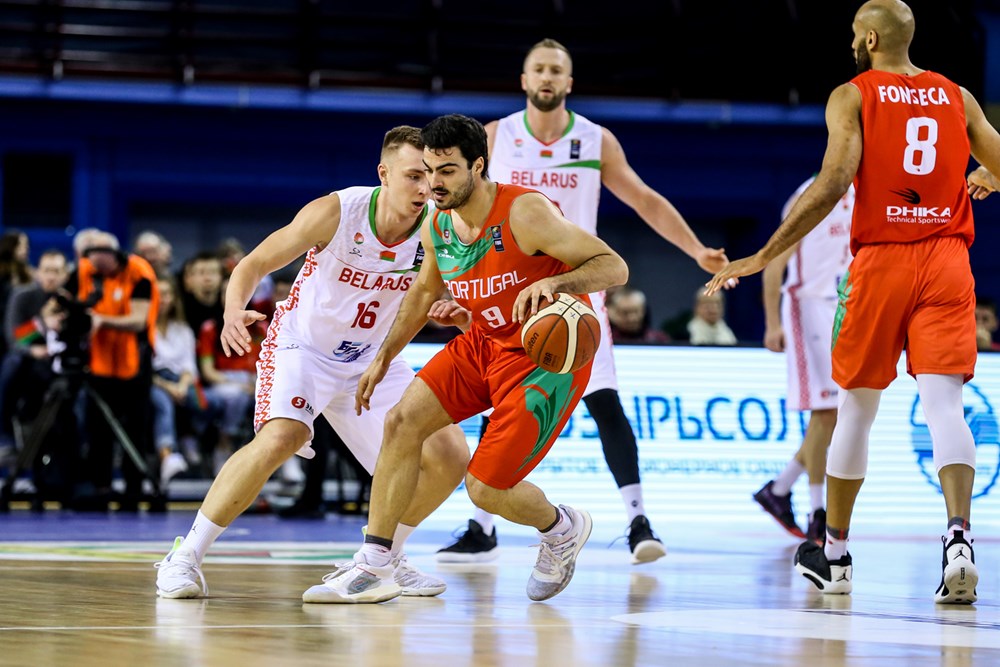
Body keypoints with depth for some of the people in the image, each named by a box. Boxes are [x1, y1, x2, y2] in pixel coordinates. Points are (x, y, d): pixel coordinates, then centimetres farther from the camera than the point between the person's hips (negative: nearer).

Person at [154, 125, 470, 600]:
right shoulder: (336, 213, -24)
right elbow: (255, 263, -17)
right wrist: (234, 311, -39)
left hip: (372, 357, 5)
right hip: (303, 344, -5)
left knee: (449, 457, -5)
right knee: (280, 438, -32)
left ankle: (383, 559, 19)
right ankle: (185, 557, -19)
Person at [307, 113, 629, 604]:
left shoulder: (525, 214, -25)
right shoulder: (437, 227, -3)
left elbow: (614, 267, -24)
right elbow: (426, 290, 19)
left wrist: (553, 283, -41)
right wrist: (385, 356, 20)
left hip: (548, 358, -7)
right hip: (484, 343, 7)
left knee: (485, 489, -10)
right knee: (403, 420, -10)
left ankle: (562, 530, 24)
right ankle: (373, 567, -4)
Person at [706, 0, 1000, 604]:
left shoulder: (851, 96, 0)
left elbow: (833, 184, -13)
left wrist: (762, 258, -12)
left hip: (880, 259, -2)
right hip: (948, 259, 2)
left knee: (857, 409, 11)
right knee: (944, 404, -8)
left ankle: (834, 555, 23)